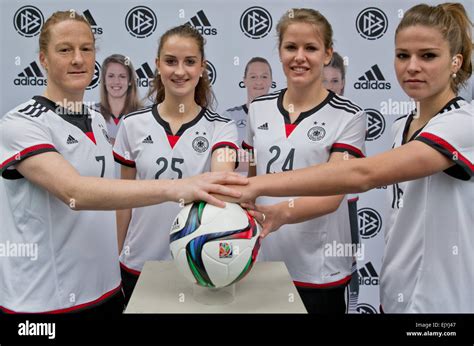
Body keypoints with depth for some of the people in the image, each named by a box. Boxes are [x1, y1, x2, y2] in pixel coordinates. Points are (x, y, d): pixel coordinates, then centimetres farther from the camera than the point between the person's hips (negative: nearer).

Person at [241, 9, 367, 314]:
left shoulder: (348, 116, -9)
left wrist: (283, 212, -36)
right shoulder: (259, 109, 4)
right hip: (262, 259, 4)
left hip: (317, 269, -3)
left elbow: (332, 196, -18)